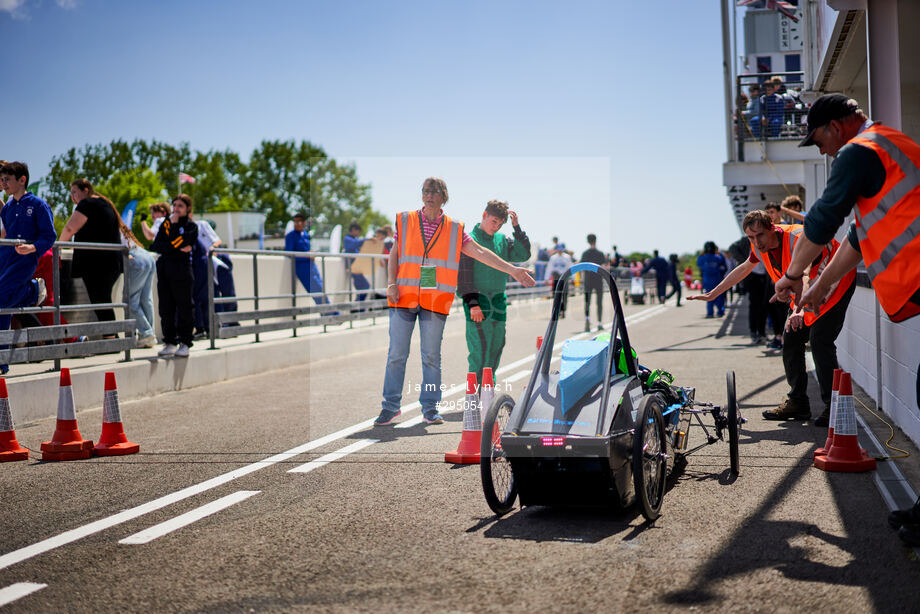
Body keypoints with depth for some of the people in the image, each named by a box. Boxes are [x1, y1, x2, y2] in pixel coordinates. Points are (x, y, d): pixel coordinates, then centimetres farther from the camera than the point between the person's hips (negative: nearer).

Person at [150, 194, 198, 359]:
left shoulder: (191, 226, 3)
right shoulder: (165, 224, 16)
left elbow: (178, 242, -13)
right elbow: (156, 246, 2)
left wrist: (174, 224, -6)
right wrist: (177, 248, -10)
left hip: (182, 271, -5)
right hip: (164, 270, 5)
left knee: (184, 307, -2)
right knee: (166, 308, 5)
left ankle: (184, 343, 4)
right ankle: (170, 342, 12)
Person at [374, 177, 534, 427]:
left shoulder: (454, 229, 7)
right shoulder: (405, 221, 8)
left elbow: (480, 252, 6)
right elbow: (394, 254, 10)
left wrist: (512, 270, 0)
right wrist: (391, 282, -5)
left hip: (435, 301, 0)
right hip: (404, 296, 0)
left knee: (432, 356, 3)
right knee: (396, 354, 0)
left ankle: (430, 408, 11)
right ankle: (390, 407, 8)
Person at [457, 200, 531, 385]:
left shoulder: (502, 240, 13)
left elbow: (523, 254, 5)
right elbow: (464, 274, -9)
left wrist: (516, 226, -2)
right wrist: (472, 303, -16)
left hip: (499, 302, 6)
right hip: (478, 302, -6)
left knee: (496, 349, 10)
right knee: (479, 351, -9)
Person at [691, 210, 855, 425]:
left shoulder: (797, 239, -34)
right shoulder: (761, 246, -7)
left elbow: (804, 275, -50)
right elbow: (744, 269, 12)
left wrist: (798, 310, -66)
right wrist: (712, 294, 14)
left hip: (835, 283, -9)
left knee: (819, 340, -21)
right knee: (791, 339, 3)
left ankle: (833, 407, -14)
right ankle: (798, 403, 13)